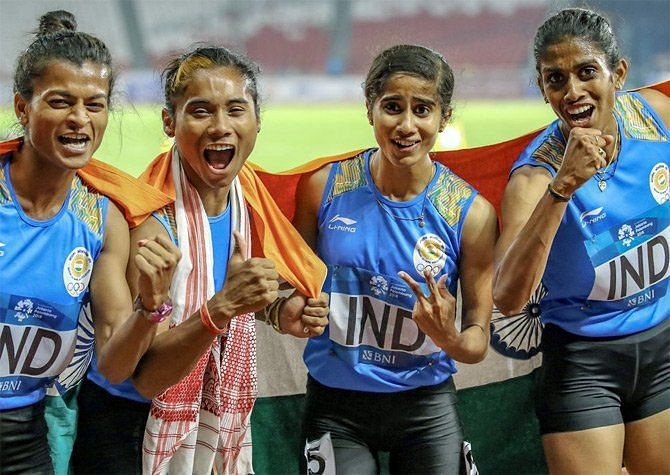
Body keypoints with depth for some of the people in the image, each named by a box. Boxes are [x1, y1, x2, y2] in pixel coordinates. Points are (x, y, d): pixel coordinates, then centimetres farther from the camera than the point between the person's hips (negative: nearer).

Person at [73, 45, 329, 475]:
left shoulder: (245, 197, -5)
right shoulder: (152, 219, -25)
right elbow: (145, 377, -27)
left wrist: (279, 313, -6)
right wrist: (223, 307, -40)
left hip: (209, 418, 6)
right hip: (124, 426, -6)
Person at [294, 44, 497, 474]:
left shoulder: (471, 213, -10)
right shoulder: (323, 187, -8)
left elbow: (478, 341, -4)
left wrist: (450, 339, -26)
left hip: (426, 407, 0)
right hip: (335, 406, 0)